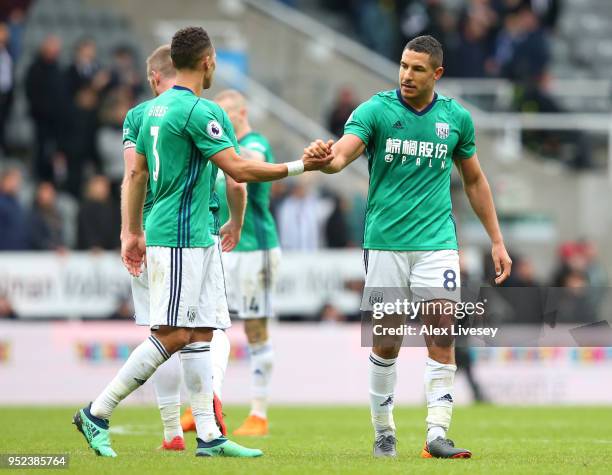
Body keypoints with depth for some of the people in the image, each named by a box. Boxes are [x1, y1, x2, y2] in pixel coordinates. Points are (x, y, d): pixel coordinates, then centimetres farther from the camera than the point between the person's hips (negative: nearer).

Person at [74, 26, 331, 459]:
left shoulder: (157, 107, 13)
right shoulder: (200, 111, -14)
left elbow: (137, 174, 17)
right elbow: (239, 170, -17)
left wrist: (134, 232, 22)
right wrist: (301, 167, -9)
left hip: (195, 237, 10)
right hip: (180, 238, -10)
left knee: (200, 333, 7)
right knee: (173, 334, -10)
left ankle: (208, 435, 5)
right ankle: (97, 414, -8)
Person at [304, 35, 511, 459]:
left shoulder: (456, 117, 4)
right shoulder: (375, 110, -4)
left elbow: (474, 180, 16)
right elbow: (342, 154, -20)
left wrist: (497, 241, 14)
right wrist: (325, 157, -46)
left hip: (437, 244, 1)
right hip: (385, 244, -1)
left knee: (442, 339, -9)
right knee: (386, 344, 4)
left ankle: (437, 433, -6)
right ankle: (384, 433, 18)